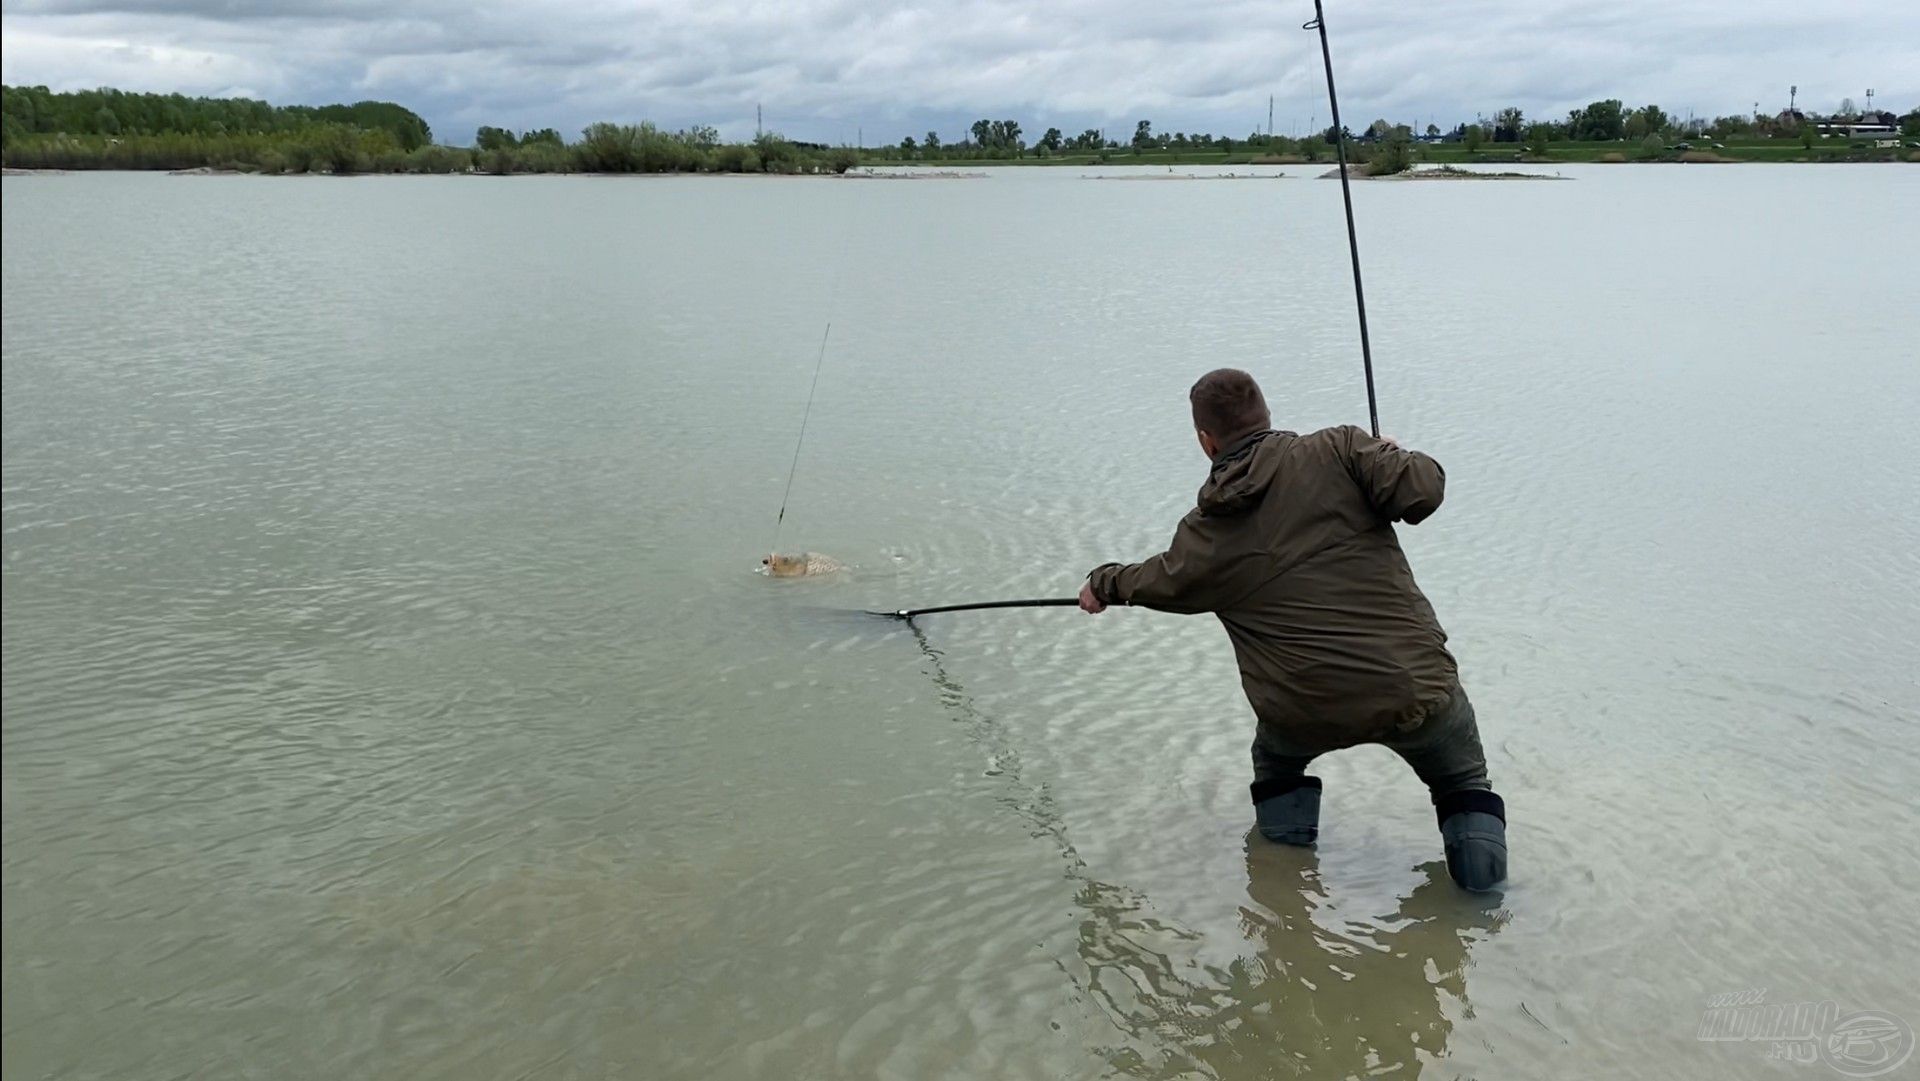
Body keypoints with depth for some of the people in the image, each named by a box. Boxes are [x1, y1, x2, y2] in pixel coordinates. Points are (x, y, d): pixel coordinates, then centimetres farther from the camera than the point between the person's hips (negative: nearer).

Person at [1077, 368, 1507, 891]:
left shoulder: (1206, 533, 6)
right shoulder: (1338, 450, -1)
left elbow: (1160, 581, 24)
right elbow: (1421, 492, -11)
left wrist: (1103, 583, 46)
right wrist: (1396, 458, 13)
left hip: (1307, 713, 1)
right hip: (1416, 687, 0)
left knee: (1275, 765, 36)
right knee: (1464, 784, 27)